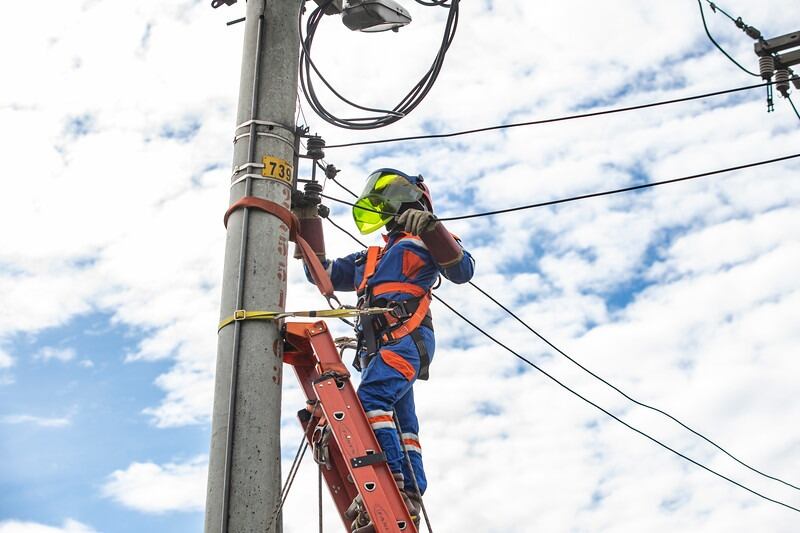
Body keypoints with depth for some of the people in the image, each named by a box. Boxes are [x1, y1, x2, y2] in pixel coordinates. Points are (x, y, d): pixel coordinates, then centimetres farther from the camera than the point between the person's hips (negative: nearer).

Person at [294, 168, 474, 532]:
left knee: (370, 400, -29)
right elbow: (323, 272, 36)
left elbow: (462, 271, -5)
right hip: (379, 346, 8)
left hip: (406, 338, -8)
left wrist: (428, 226, -17)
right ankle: (409, 498, -2)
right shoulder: (370, 259, 34)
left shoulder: (422, 241, 12)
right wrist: (308, 219, 34)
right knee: (401, 424, 1)